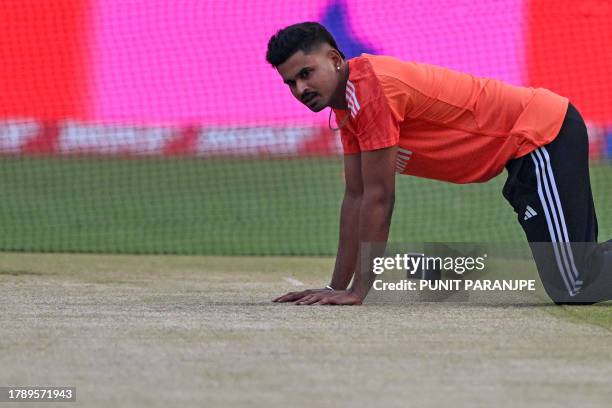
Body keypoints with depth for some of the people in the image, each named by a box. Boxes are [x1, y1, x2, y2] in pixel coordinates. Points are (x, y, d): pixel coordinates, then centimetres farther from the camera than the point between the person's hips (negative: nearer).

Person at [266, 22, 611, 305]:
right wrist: (337, 287, 9)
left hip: (544, 136, -9)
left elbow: (379, 198, -21)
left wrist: (357, 292, -17)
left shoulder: (369, 87, -22)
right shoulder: (347, 101, 7)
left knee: (574, 288, -13)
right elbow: (356, 196, 12)